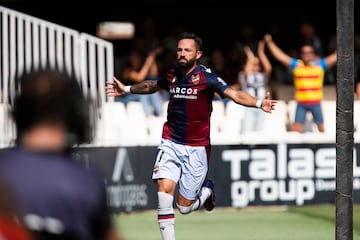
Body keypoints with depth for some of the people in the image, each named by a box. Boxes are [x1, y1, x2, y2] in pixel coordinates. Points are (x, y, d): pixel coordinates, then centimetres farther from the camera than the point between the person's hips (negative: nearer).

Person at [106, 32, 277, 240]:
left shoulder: (206, 76, -12)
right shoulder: (172, 75, 2)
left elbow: (233, 94, -26)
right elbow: (153, 86, 26)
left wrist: (259, 103, -41)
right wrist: (127, 89, 32)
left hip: (196, 148, -4)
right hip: (170, 144, 4)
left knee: (184, 206, 0)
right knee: (164, 190, -15)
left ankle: (206, 190, 34)